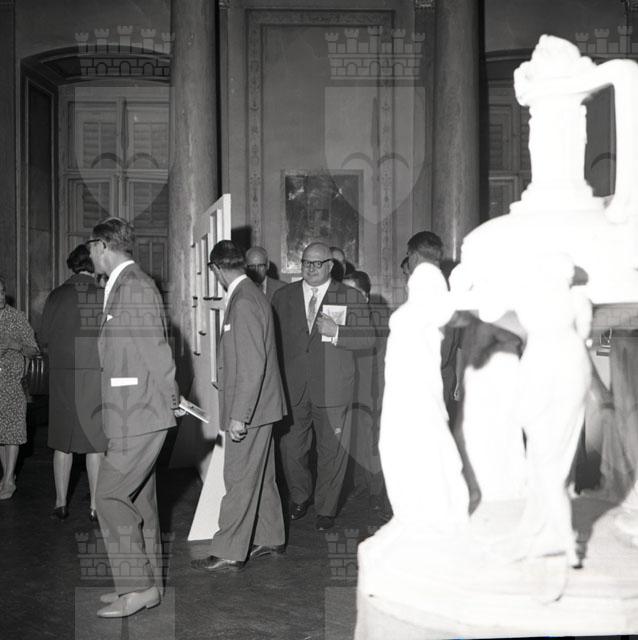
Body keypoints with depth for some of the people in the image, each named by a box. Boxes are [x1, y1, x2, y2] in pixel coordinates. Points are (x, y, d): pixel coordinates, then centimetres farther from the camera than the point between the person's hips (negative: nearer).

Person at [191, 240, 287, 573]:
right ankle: (270, 539, 29)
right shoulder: (251, 296, 11)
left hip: (249, 408, -10)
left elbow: (253, 365, -24)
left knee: (240, 480, -2)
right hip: (258, 407, 10)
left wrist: (238, 416, -23)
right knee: (261, 476, 18)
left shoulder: (243, 303, -20)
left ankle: (229, 553, 7)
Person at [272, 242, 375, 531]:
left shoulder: (351, 298, 2)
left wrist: (336, 332, -18)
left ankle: (326, 508, 23)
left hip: (332, 390, -2)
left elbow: (368, 338, -2)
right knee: (290, 449, 8)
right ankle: (299, 498, 33)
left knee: (332, 452, 5)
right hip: (292, 389, 2)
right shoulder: (283, 296, 10)